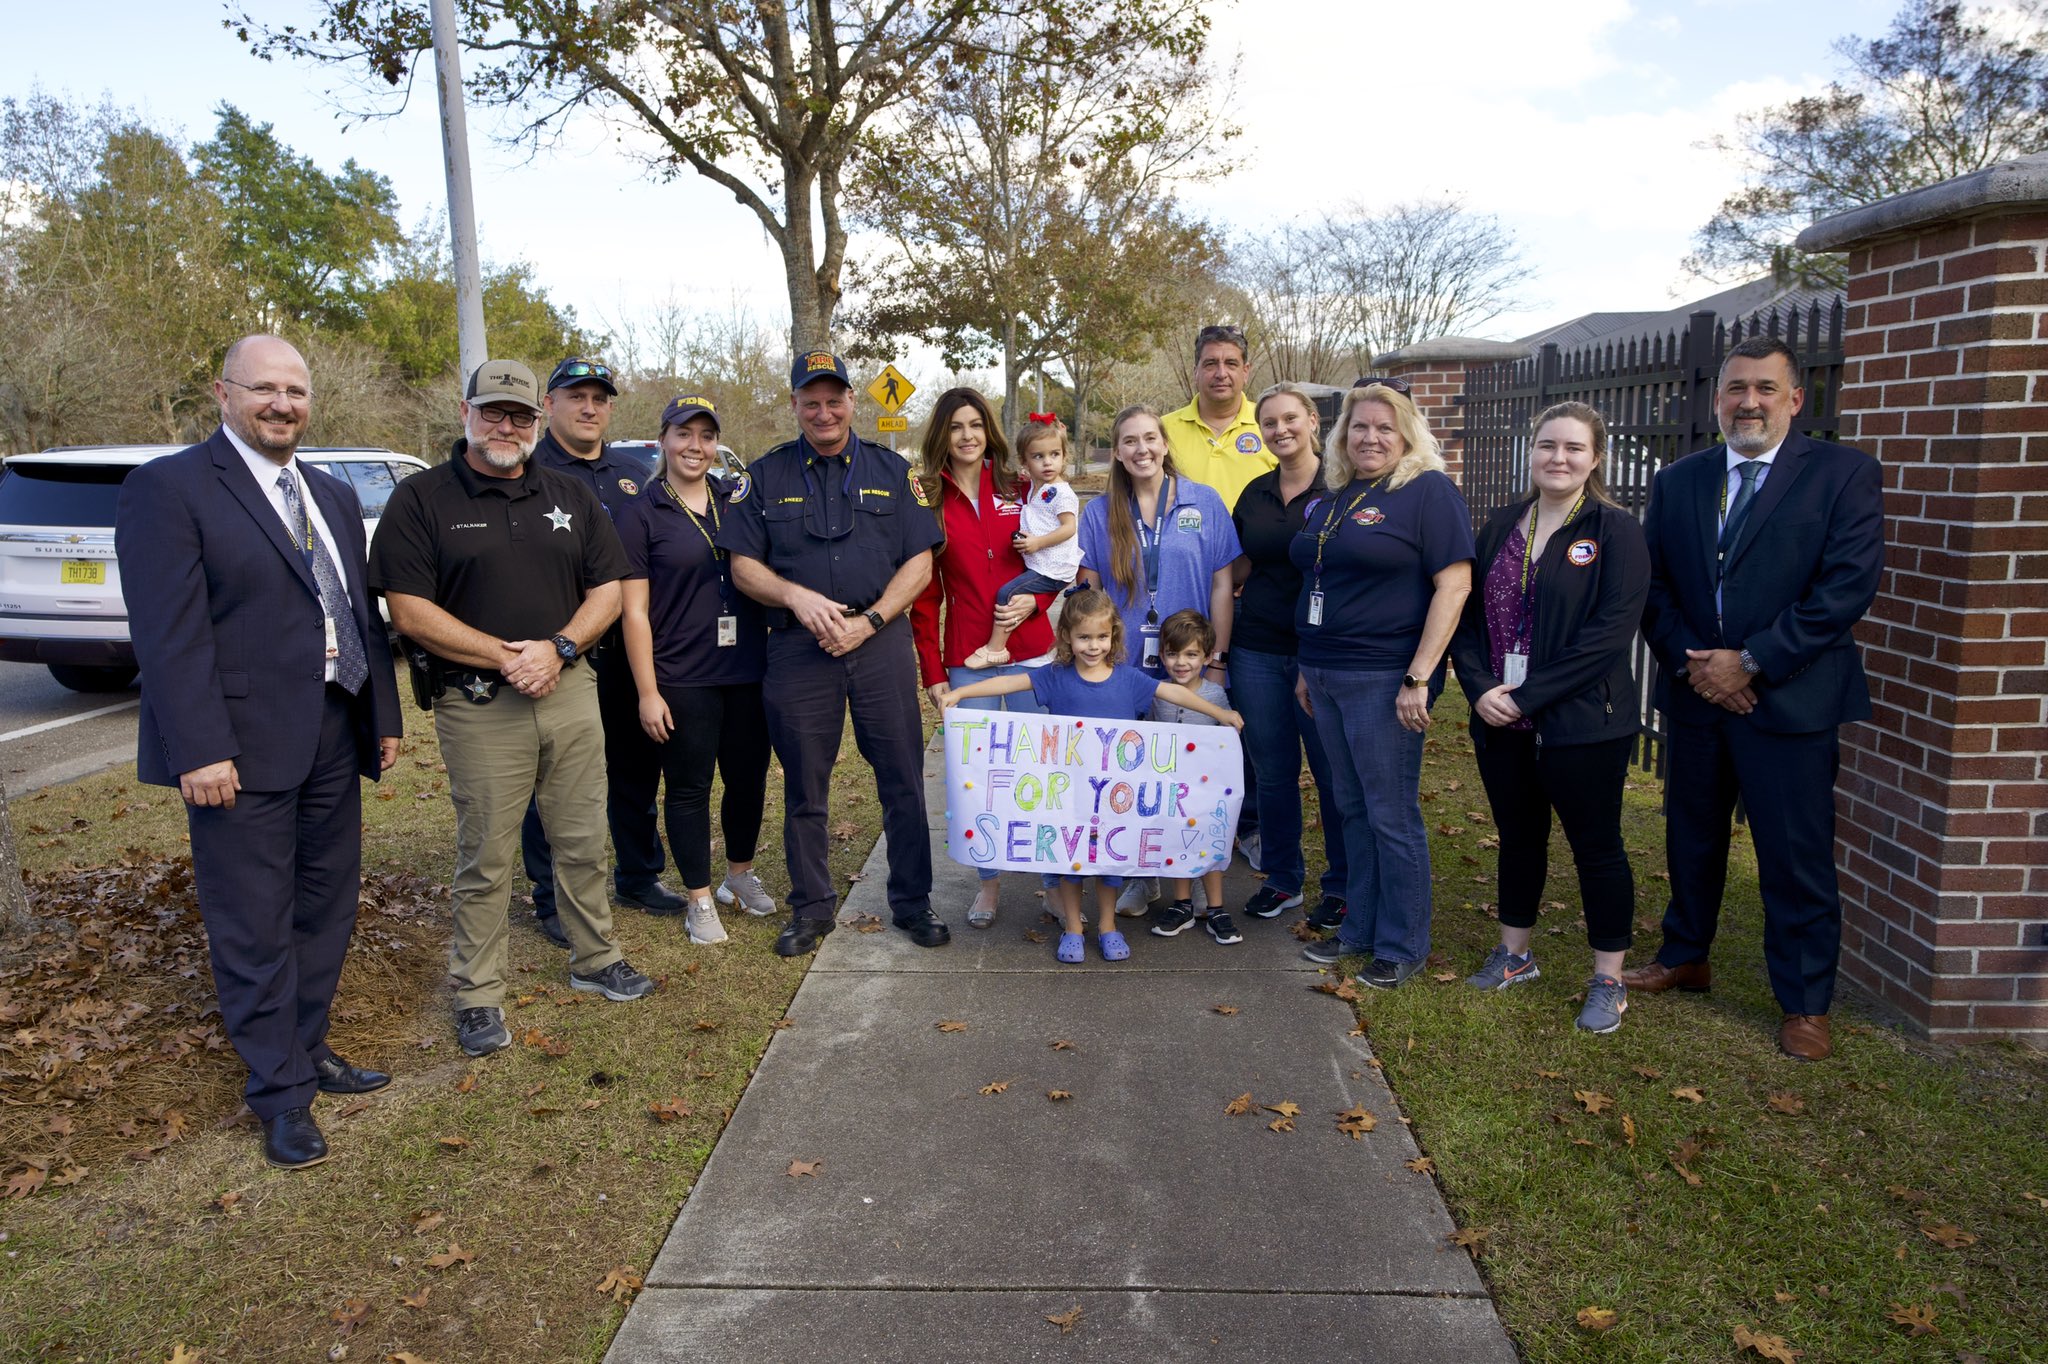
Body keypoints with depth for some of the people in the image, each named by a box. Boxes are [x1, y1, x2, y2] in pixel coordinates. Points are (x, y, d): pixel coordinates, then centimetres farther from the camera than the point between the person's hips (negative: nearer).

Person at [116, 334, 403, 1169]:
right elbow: (170, 632, -15)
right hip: (242, 751, -7)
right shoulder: (169, 489, -8)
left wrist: (384, 716, 13)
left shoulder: (334, 497, 14)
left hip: (333, 740, 7)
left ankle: (309, 1051, 32)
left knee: (326, 911, 15)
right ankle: (281, 1093, 16)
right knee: (255, 929, 4)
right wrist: (201, 750, -19)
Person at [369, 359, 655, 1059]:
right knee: (487, 857, 3)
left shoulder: (571, 497, 12)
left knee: (583, 841, 12)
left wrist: (557, 648, -9)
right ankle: (478, 994, 16)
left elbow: (606, 590, 9)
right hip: (477, 705, -4)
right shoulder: (421, 498, -2)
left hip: (569, 690, 4)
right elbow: (409, 609, -9)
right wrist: (504, 657, -15)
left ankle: (595, 959, 29)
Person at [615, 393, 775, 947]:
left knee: (749, 778, 13)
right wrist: (648, 691, -10)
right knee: (689, 788, 5)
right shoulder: (639, 513, -4)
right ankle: (699, 899, 20)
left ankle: (740, 875, 35)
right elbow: (634, 611, -6)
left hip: (748, 672, 4)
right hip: (682, 680, -4)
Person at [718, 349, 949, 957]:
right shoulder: (764, 476, 9)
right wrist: (796, 597, -13)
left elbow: (919, 563, 4)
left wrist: (868, 622, -9)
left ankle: (912, 901, 18)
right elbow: (743, 566, 5)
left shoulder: (892, 471, 9)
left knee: (903, 778, 3)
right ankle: (811, 907, 22)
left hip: (881, 641, 0)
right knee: (804, 786, 7)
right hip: (797, 649, 0)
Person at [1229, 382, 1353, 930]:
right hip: (1258, 652, 5)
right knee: (1272, 770, 11)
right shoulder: (1254, 493, 11)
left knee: (1334, 773, 4)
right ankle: (1282, 879, 26)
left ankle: (1342, 886, 20)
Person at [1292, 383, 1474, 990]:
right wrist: (1308, 667, 17)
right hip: (1328, 677, 7)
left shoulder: (1429, 491, -8)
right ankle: (1359, 928, 26)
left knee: (1392, 814, 1)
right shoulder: (1333, 500, 15)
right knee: (1353, 808, 14)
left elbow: (1454, 584, -14)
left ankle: (1403, 945, 15)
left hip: (1385, 678, -7)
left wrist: (1419, 678, -19)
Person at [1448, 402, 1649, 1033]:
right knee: (1518, 837, 17)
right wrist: (1480, 688, -9)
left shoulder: (1616, 531, -7)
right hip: (1500, 721, 5)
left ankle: (1609, 980, 20)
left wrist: (1528, 696, -18)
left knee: (1597, 845, 6)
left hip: (1583, 723, -5)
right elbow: (1468, 614, 7)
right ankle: (1514, 954, 35)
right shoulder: (1500, 526, 8)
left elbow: (1610, 632, -15)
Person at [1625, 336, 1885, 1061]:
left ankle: (1806, 1003, 18)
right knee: (1691, 839, 17)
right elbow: (1652, 586, 6)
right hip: (1697, 695, 4)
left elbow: (1849, 583, -13)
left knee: (1797, 858, 2)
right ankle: (1684, 957, 37)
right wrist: (1690, 662, -9)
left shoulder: (1843, 472, -4)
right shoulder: (1677, 482, 8)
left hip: (1790, 699, -4)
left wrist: (1751, 662, -17)